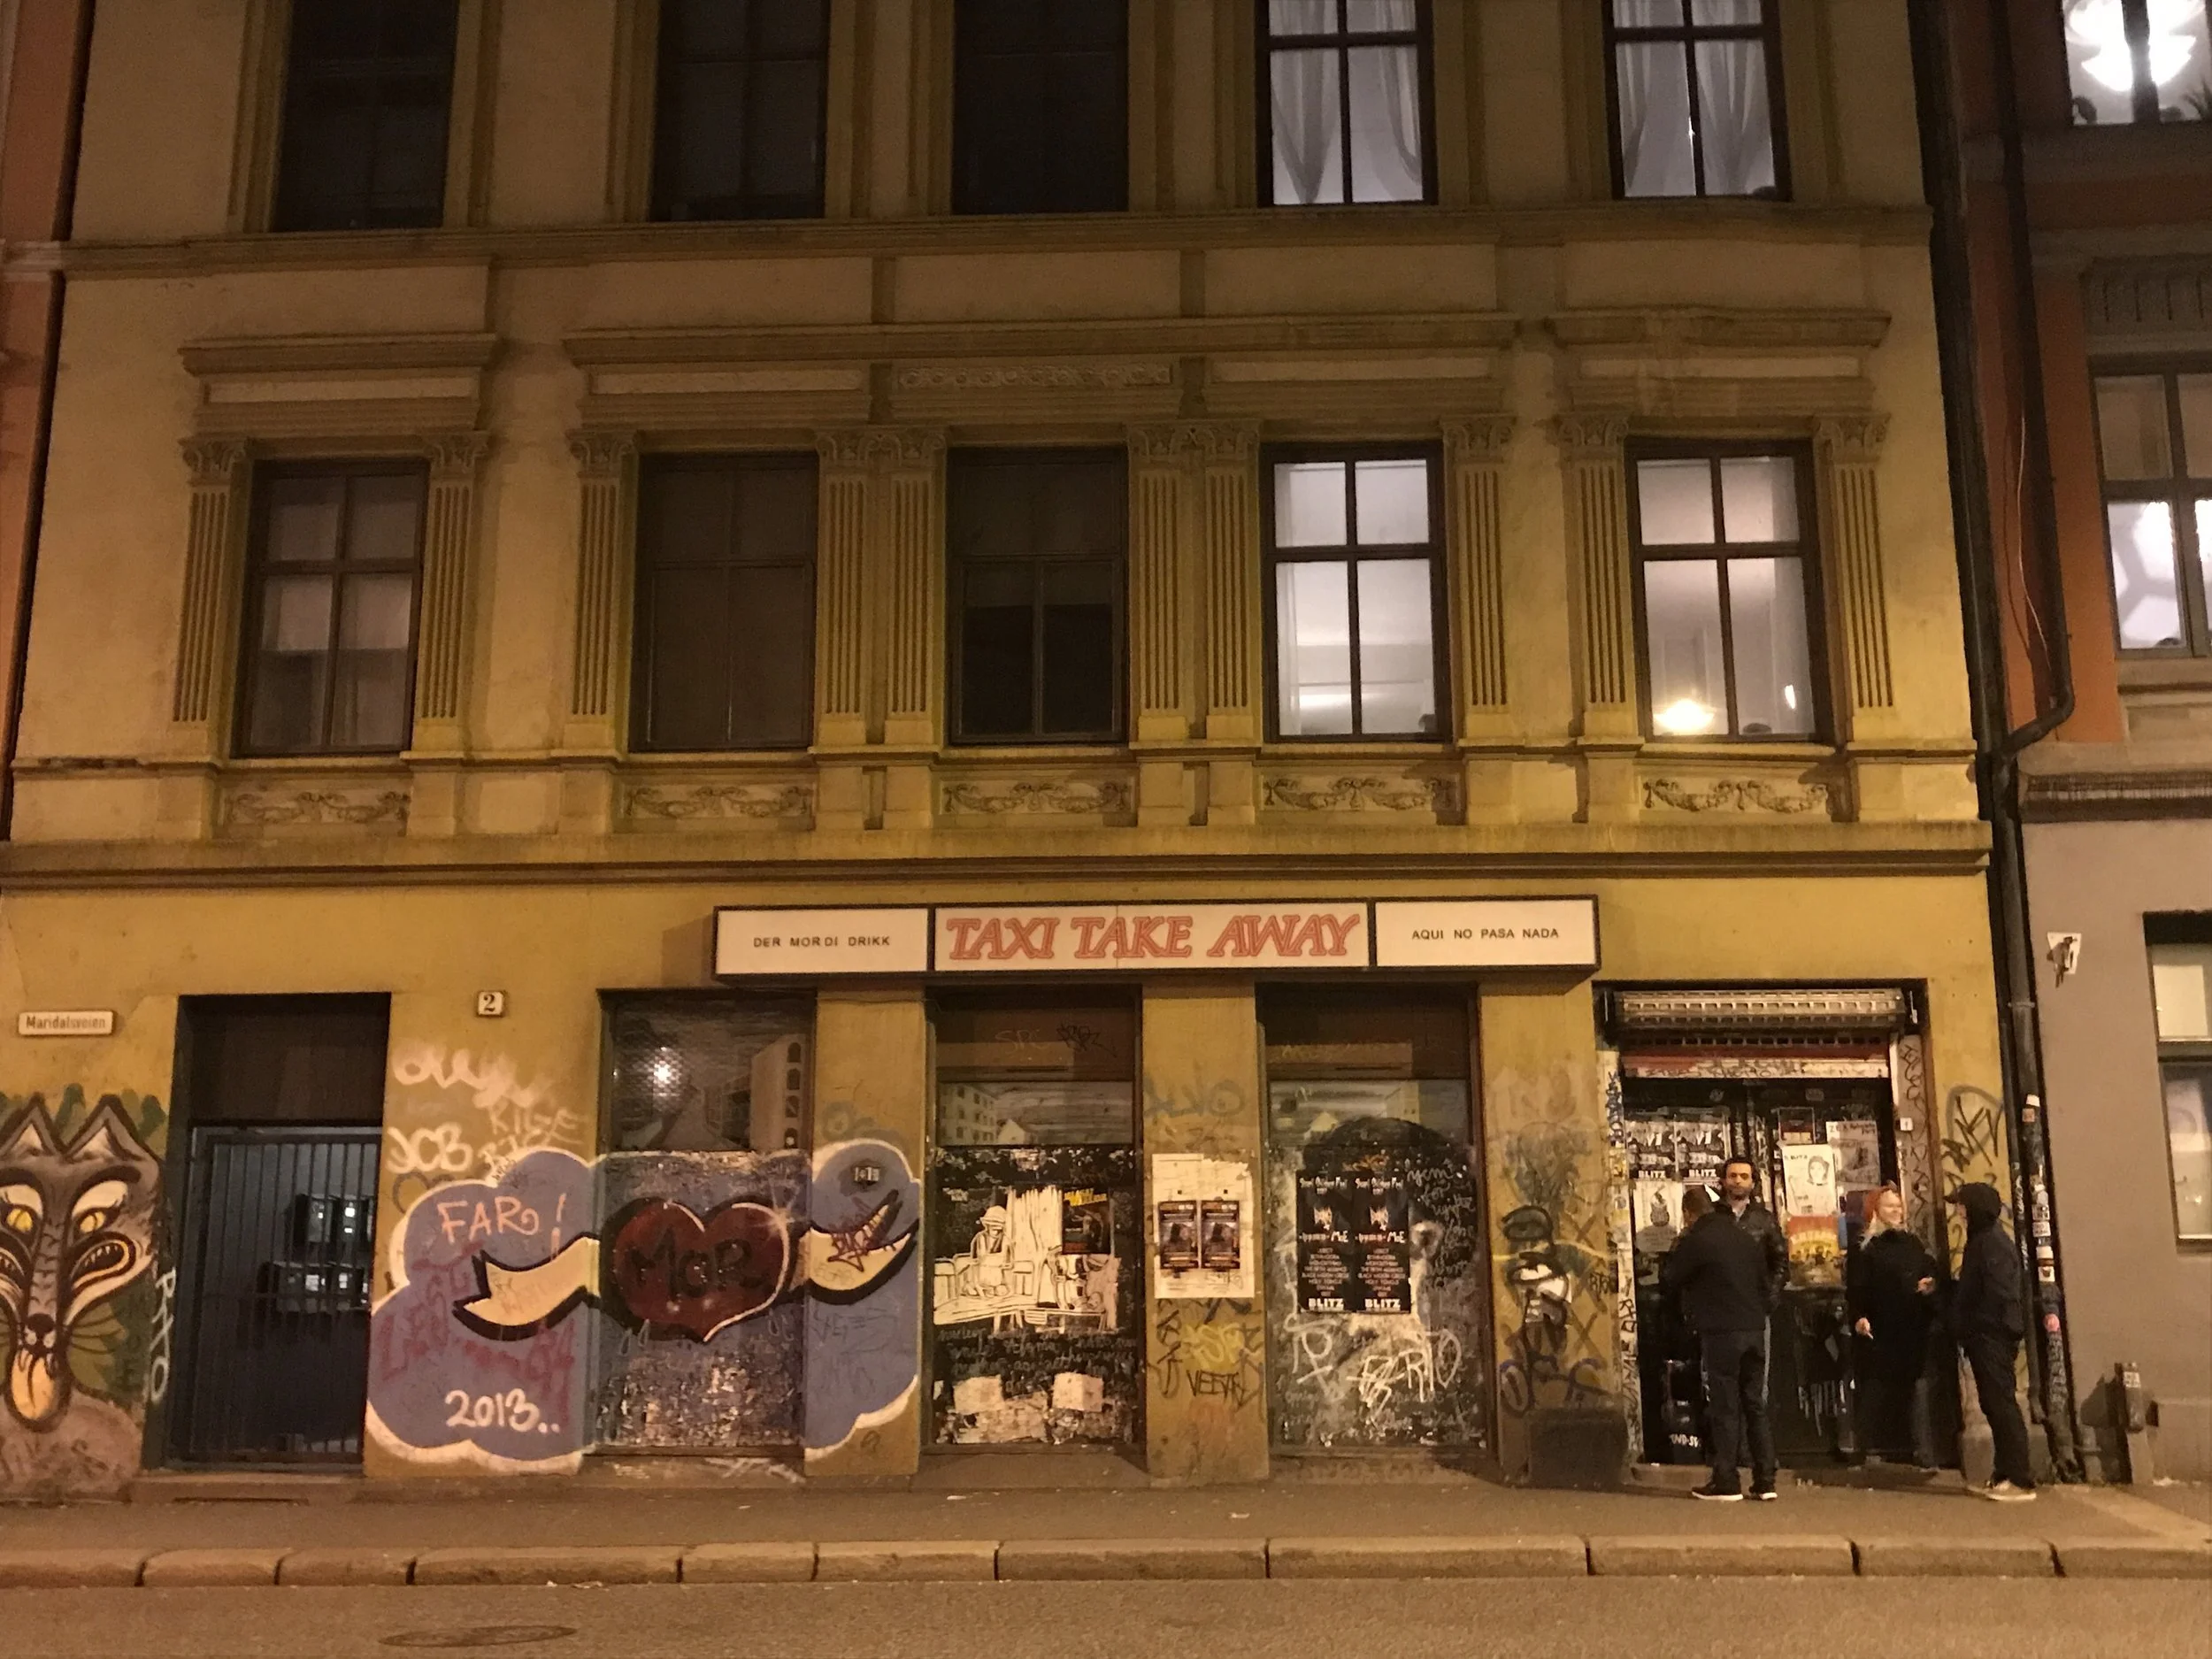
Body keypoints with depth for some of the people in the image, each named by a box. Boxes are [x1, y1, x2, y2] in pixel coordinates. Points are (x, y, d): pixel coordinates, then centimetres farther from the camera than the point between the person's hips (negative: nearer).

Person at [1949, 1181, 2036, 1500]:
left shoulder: (1992, 1243, -14)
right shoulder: (1981, 1240, 17)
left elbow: (1998, 1294, -20)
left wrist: (1974, 1328, -18)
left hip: (1992, 1336, -10)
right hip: (1985, 1336, 10)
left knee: (2001, 1405, -9)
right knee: (1995, 1405, 12)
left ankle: (2020, 1480, -7)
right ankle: (2006, 1475, 17)